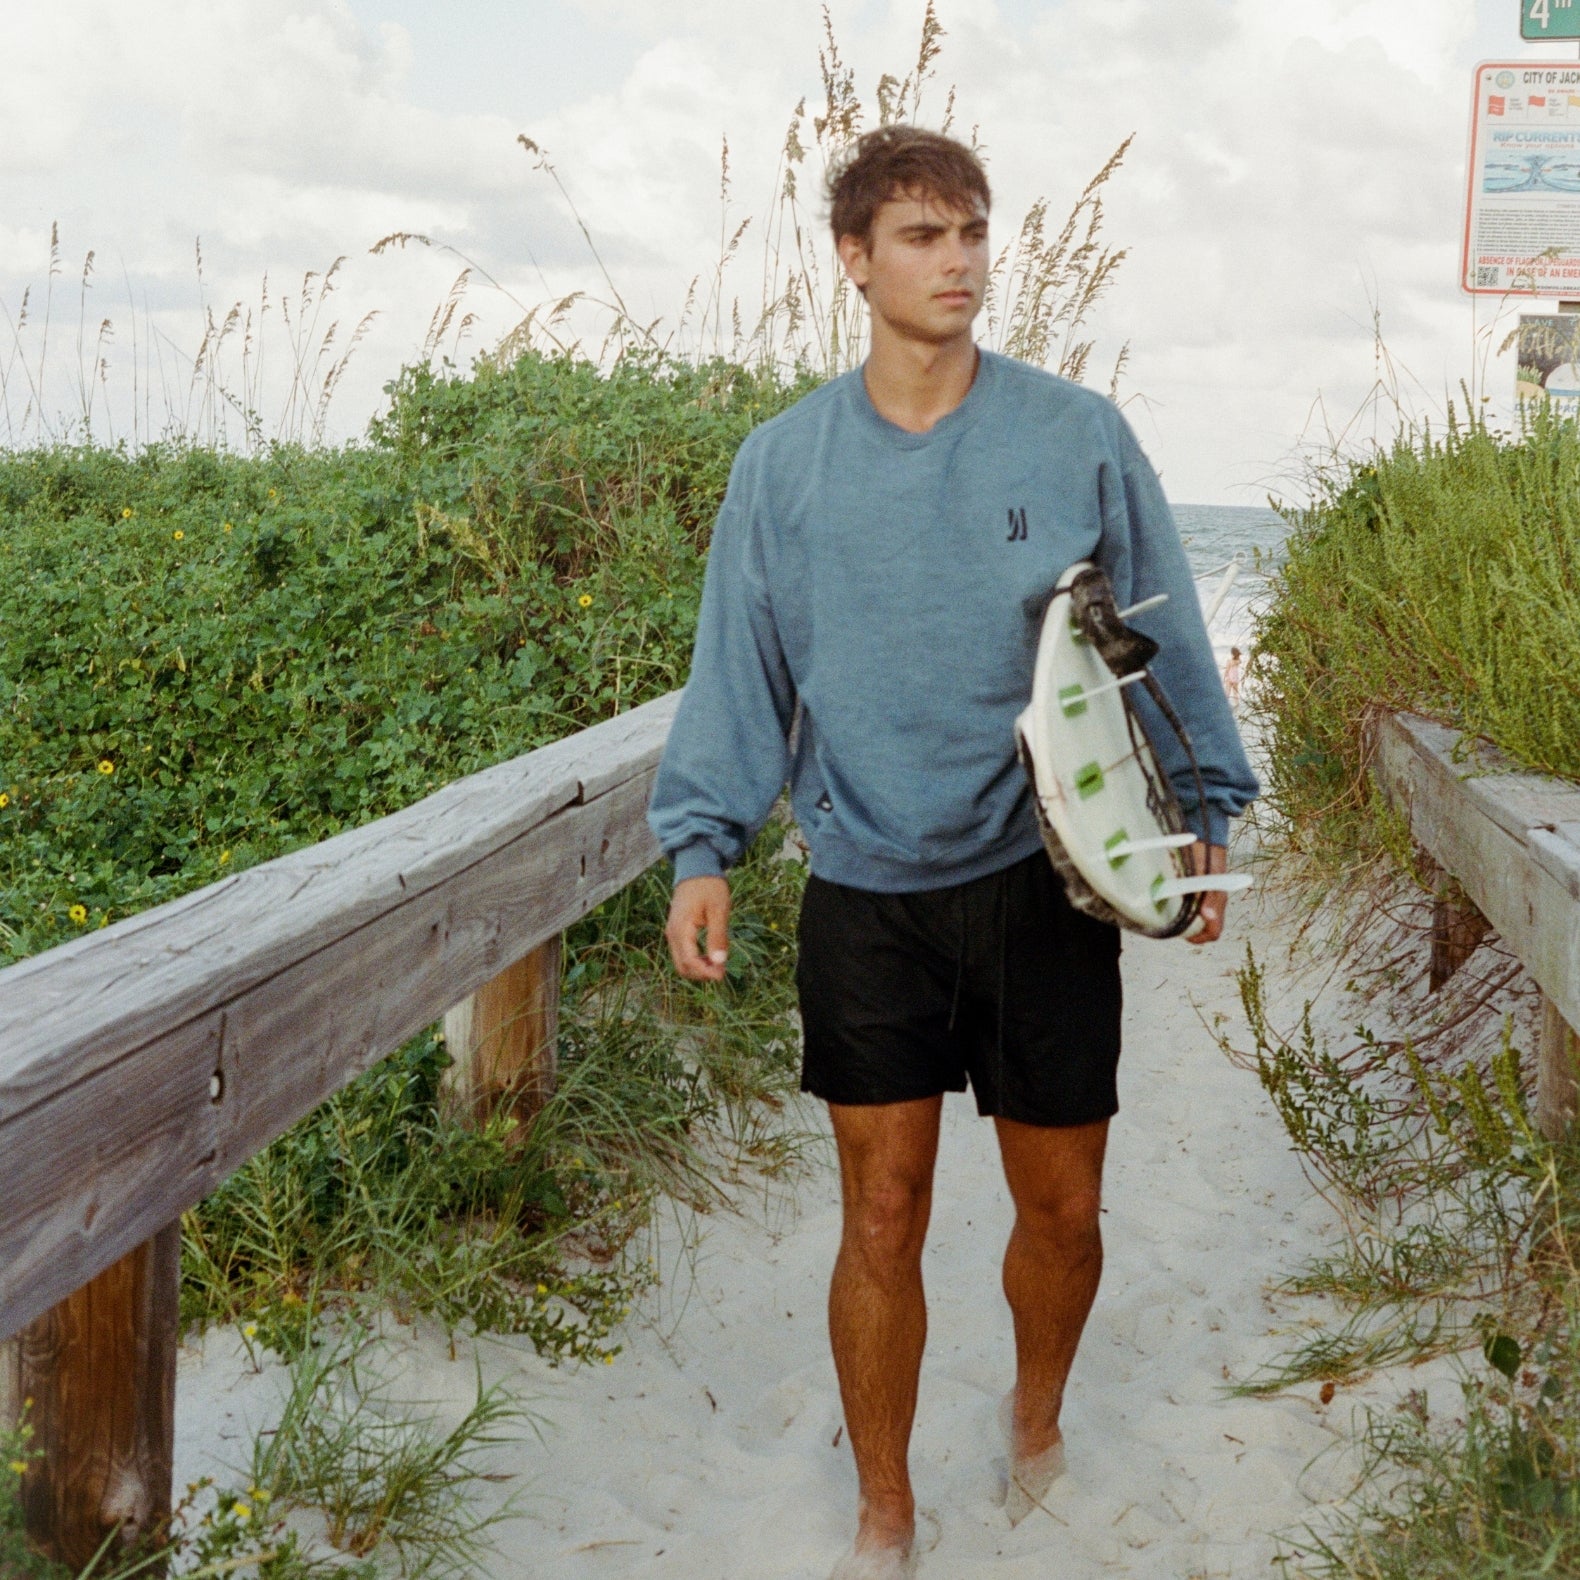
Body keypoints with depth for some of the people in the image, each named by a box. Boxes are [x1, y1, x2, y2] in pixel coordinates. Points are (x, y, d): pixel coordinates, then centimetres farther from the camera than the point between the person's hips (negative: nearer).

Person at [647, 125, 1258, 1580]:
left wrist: (1203, 812, 3)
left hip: (1046, 884, 0)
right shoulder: (785, 462, 1)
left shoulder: (1080, 437, -2)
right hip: (867, 891, 0)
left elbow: (1162, 638, 5)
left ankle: (1038, 1419, 42)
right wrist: (703, 845, -4)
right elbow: (740, 670, 4)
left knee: (1063, 1210, 10)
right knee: (882, 1224, 6)